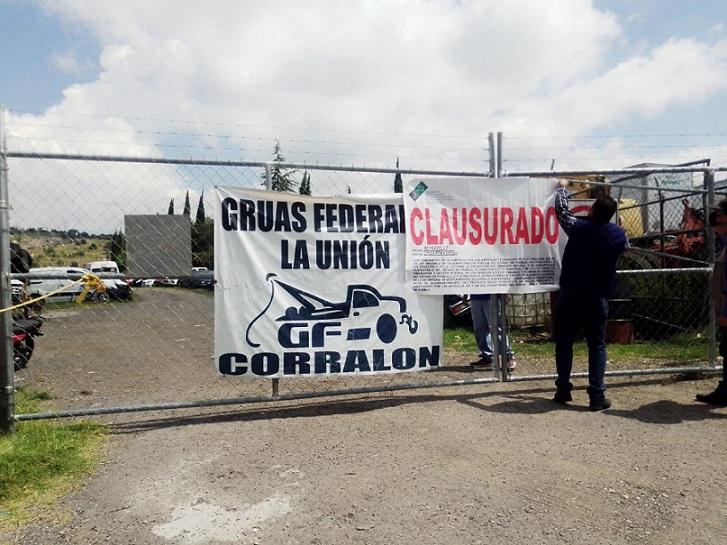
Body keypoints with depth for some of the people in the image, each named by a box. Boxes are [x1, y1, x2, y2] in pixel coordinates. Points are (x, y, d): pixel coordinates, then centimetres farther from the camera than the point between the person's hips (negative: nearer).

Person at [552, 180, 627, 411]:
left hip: (570, 295, -1)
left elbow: (561, 209, 6)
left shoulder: (579, 227, -12)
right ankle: (597, 396, 2)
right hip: (597, 298, 2)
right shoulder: (619, 235, -3)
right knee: (597, 346, 6)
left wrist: (562, 188, 23)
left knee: (564, 343, 10)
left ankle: (563, 390, 15)